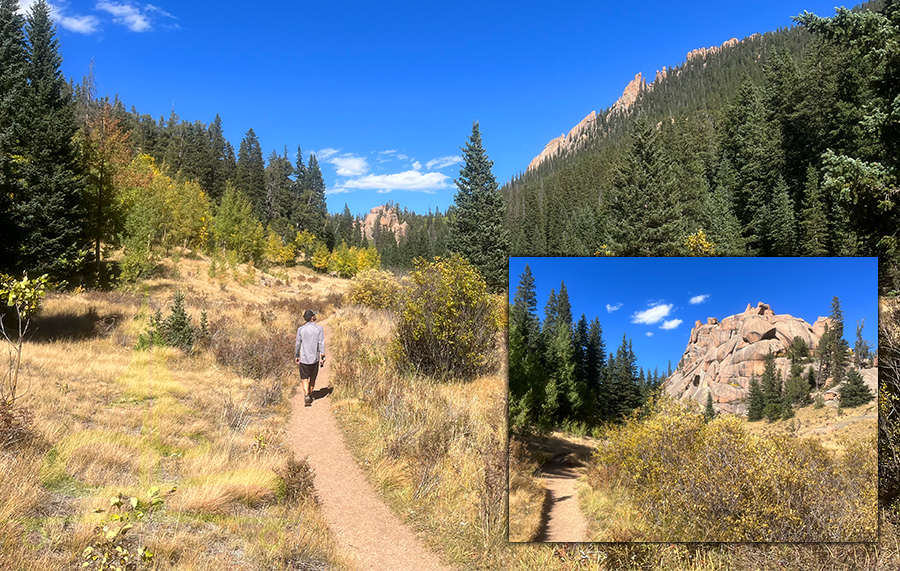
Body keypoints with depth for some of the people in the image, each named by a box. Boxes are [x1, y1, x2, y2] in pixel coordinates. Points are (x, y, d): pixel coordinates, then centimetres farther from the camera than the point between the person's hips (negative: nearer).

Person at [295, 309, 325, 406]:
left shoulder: (301, 329, -2)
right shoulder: (319, 328, -5)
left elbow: (298, 344, 3)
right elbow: (321, 343, -8)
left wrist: (296, 356, 14)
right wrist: (322, 357, -6)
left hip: (304, 358, 0)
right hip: (315, 358, 0)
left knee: (304, 378, 5)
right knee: (312, 378, 16)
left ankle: (306, 395, -15)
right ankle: (310, 396, 25)